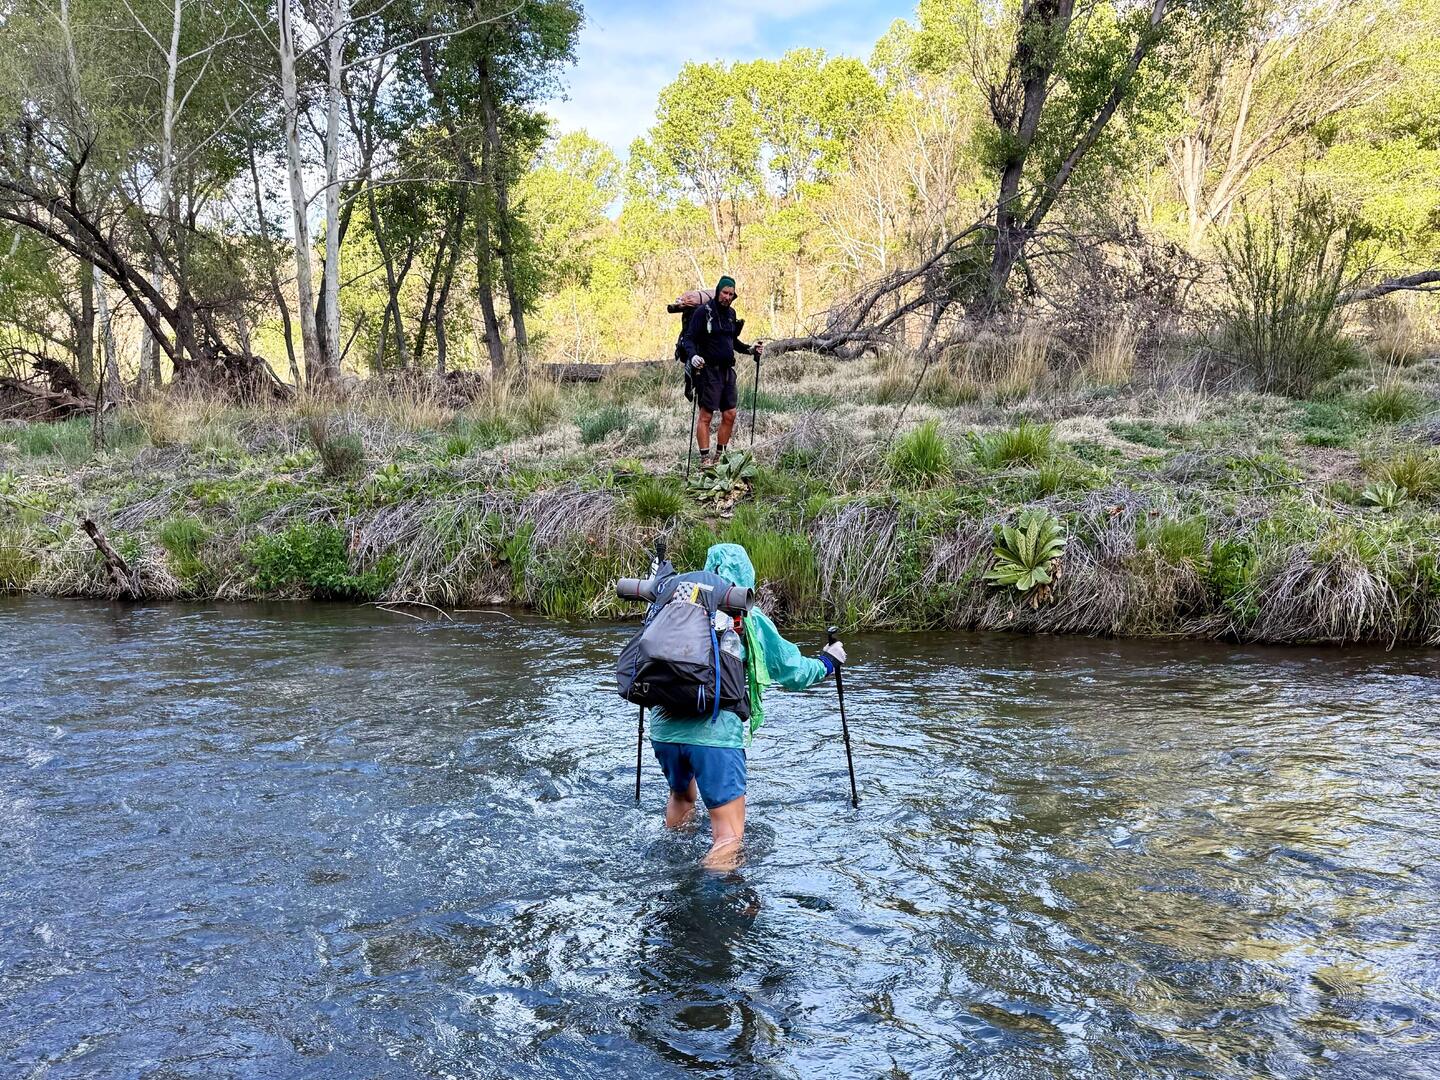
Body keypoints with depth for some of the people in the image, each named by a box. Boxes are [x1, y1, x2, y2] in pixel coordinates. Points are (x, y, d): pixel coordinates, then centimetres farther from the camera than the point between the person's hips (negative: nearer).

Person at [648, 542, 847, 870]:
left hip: (664, 728, 5)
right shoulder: (750, 619, 5)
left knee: (681, 796, 34)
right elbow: (792, 672, 12)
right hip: (716, 734, -5)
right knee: (729, 837, -1)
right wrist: (827, 662, 31)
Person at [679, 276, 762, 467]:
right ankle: (704, 459, -3)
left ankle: (719, 457, 17)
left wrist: (750, 349, 13)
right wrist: (693, 355, -30)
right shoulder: (703, 312, -7)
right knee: (706, 415, -6)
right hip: (708, 370, -7)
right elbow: (688, 338, -12)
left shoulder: (730, 313, 14)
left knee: (729, 415, 6)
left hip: (727, 371, 7)